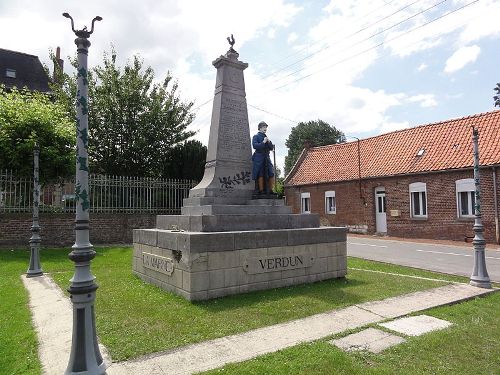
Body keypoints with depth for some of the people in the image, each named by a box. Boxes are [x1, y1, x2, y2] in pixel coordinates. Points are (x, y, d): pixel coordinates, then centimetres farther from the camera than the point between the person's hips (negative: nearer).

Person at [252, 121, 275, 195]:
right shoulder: (256, 136, 3)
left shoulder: (266, 137, 22)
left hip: (267, 158, 6)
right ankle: (261, 190, -5)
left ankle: (270, 190, 4)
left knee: (271, 174, -1)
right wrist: (263, 142, -13)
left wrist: (269, 142, 1)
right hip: (259, 158, -6)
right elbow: (254, 145, -13)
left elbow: (272, 148, 18)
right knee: (260, 175, -9)